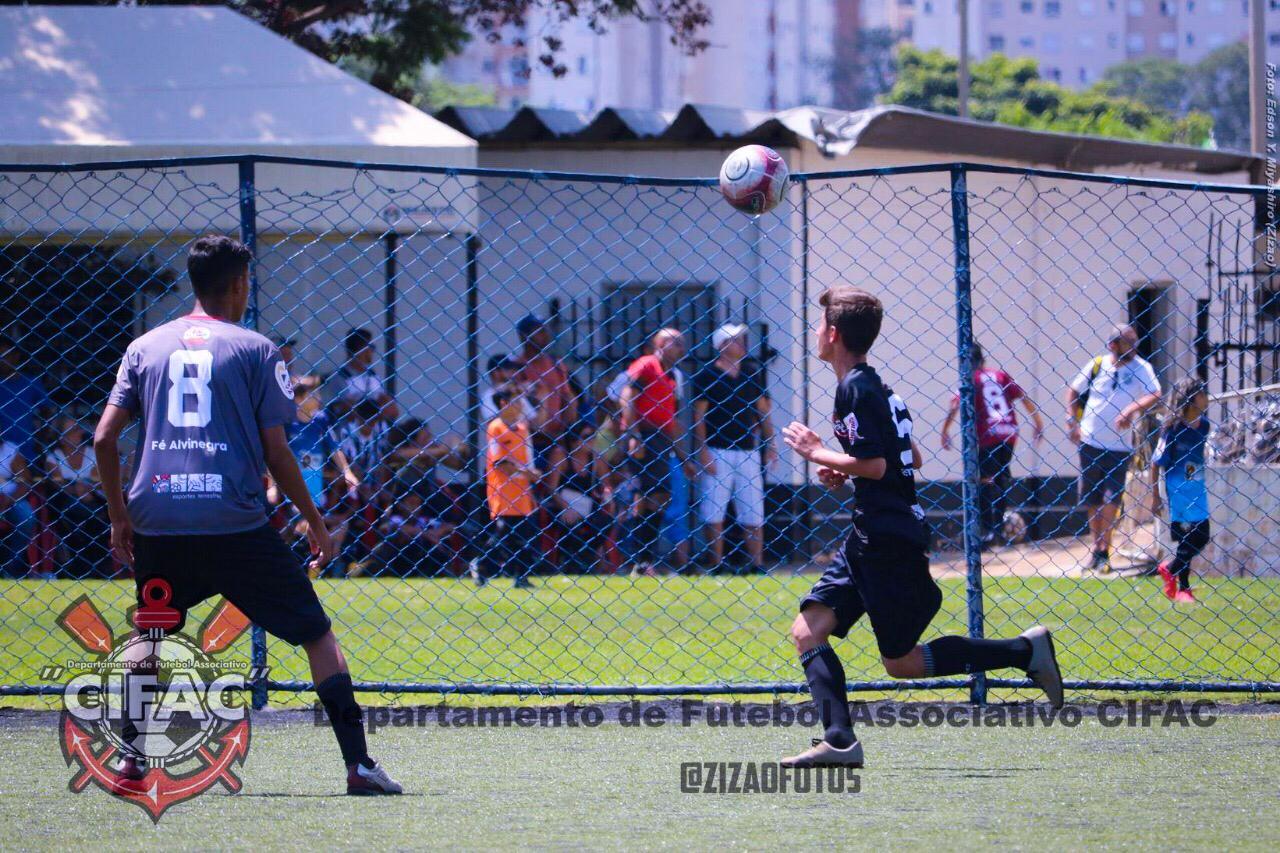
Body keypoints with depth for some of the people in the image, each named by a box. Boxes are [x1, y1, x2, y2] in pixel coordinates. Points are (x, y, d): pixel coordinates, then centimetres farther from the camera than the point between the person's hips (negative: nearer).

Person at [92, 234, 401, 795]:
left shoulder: (145, 347, 12)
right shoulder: (255, 350, 2)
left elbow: (104, 438, 7)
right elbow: (276, 452, -1)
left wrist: (119, 518, 17)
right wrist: (315, 522, 9)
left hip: (157, 523, 3)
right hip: (235, 526, -3)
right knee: (317, 634, 5)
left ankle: (131, 760, 13)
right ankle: (358, 764, -4)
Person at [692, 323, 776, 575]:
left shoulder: (751, 376, 12)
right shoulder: (707, 376, -2)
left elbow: (763, 412, 16)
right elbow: (698, 416, -5)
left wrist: (769, 445, 7)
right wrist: (703, 450, -13)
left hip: (747, 451, 5)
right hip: (717, 452, -5)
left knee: (753, 511, 3)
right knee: (714, 509, -3)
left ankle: (757, 564, 5)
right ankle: (716, 564, 1)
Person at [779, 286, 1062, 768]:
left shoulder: (856, 389, -14)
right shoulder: (876, 385, 17)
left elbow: (874, 466, -22)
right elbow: (911, 458, 24)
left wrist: (819, 454, -9)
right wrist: (842, 470, 16)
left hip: (888, 542, -10)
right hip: (871, 540, 10)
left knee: (901, 662, -3)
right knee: (808, 630, 0)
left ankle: (1024, 650, 0)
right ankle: (838, 740, -12)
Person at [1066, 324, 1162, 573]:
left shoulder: (1140, 367, -6)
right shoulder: (1097, 365, -1)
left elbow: (1155, 394, -20)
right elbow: (1073, 392, 12)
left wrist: (1132, 409, -35)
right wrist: (1072, 422, 1)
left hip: (1119, 445, -2)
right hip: (1090, 442, 2)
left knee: (1111, 498, -9)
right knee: (1092, 499, 9)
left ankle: (1104, 552, -5)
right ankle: (1097, 548, 22)